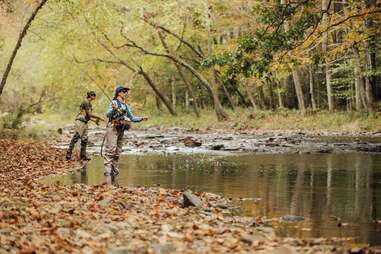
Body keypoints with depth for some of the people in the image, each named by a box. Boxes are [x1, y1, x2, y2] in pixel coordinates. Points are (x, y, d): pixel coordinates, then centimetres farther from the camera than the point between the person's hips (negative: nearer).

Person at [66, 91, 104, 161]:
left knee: (84, 139, 8)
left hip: (85, 123, 10)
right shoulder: (86, 102, -13)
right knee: (75, 138, -10)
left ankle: (83, 155, 11)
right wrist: (99, 118, -7)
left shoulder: (89, 103, 16)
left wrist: (95, 120, 7)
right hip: (80, 122, -10)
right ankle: (68, 154, -8)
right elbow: (89, 114, -15)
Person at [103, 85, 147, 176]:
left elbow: (132, 118, 22)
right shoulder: (114, 102, -3)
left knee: (117, 152, 7)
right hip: (113, 129, -7)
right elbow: (108, 114, -15)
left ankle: (114, 170, 12)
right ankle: (107, 170, -16)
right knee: (110, 150, -13)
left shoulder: (125, 106, 19)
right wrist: (113, 109, -35)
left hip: (121, 130, 8)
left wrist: (142, 119, 8)